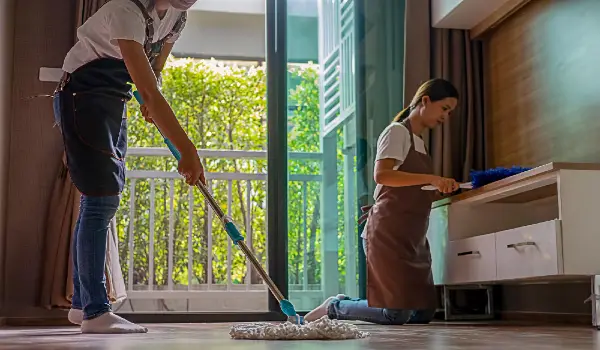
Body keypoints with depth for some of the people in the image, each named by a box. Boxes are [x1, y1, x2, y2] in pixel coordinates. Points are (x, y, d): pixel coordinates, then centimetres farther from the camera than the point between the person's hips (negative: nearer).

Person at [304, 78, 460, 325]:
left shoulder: (418, 141, 22)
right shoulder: (398, 131, -4)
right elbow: (381, 175, -22)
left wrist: (443, 189, 9)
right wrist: (430, 178, -25)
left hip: (413, 236, 9)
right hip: (389, 232, -9)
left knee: (423, 312, 5)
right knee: (396, 314, -13)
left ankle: (342, 305, 16)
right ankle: (334, 308, 9)